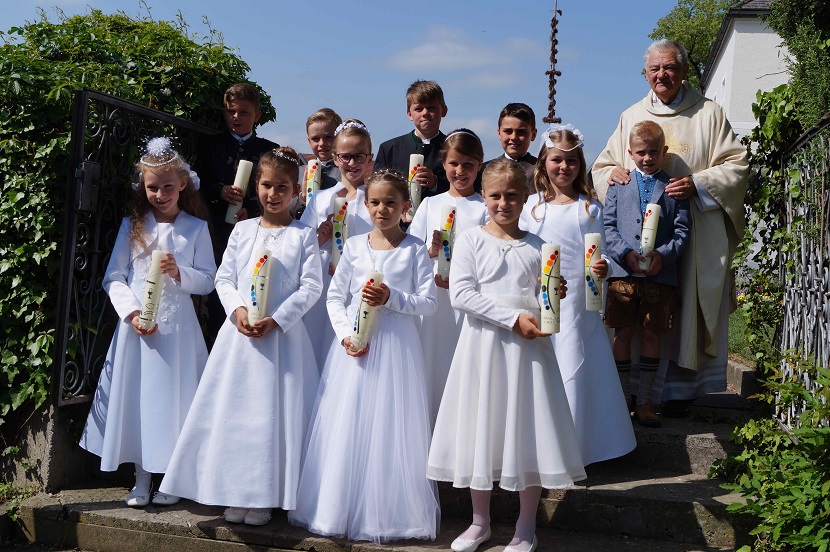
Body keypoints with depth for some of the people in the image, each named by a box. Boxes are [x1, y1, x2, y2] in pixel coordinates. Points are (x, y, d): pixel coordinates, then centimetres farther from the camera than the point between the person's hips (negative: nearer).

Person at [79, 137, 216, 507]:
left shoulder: (196, 228, 2)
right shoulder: (132, 226, 7)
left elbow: (208, 281, 0)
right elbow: (114, 277, 2)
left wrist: (179, 273, -18)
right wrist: (131, 311, -12)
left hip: (177, 325, -1)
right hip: (136, 324, 2)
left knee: (173, 396, 2)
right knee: (136, 394, 4)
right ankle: (141, 479, 16)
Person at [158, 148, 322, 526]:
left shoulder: (303, 235, 1)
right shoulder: (242, 230, 10)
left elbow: (311, 286, -5)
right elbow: (224, 278, 8)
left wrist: (277, 319, -15)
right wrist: (237, 310, -11)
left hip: (283, 335, -3)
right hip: (239, 332, 3)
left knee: (275, 414, -1)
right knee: (235, 410, 4)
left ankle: (265, 498, 10)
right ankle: (237, 494, 15)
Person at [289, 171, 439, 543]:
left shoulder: (415, 249, 1)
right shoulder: (354, 246, 7)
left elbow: (428, 302, -3)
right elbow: (335, 296, 7)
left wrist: (391, 298, -17)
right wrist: (345, 335, -8)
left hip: (396, 345, -2)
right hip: (354, 344, 2)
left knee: (390, 427, 0)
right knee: (347, 426, 4)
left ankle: (388, 514, 13)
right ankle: (340, 509, 17)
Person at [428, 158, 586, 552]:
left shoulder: (536, 246, 8)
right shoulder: (471, 240, 0)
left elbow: (544, 299, 12)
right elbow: (460, 295, -11)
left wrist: (553, 297, -12)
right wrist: (513, 318, -16)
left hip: (527, 344, 1)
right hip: (483, 343, -1)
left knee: (529, 428, 3)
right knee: (481, 428, 6)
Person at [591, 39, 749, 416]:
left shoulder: (708, 114, 4)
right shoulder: (631, 117, 14)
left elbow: (737, 166, 0)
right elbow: (602, 165, 18)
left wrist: (698, 184, -16)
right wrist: (611, 174, -6)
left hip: (693, 233, -2)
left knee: (685, 308, -1)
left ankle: (680, 388, 9)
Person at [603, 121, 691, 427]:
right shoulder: (619, 184, 8)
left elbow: (682, 230, 2)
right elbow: (608, 224, 3)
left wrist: (663, 255, -15)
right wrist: (625, 253, -13)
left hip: (661, 273, 0)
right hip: (623, 272, 0)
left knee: (651, 335, 7)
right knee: (623, 333, 6)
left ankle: (644, 401, 18)